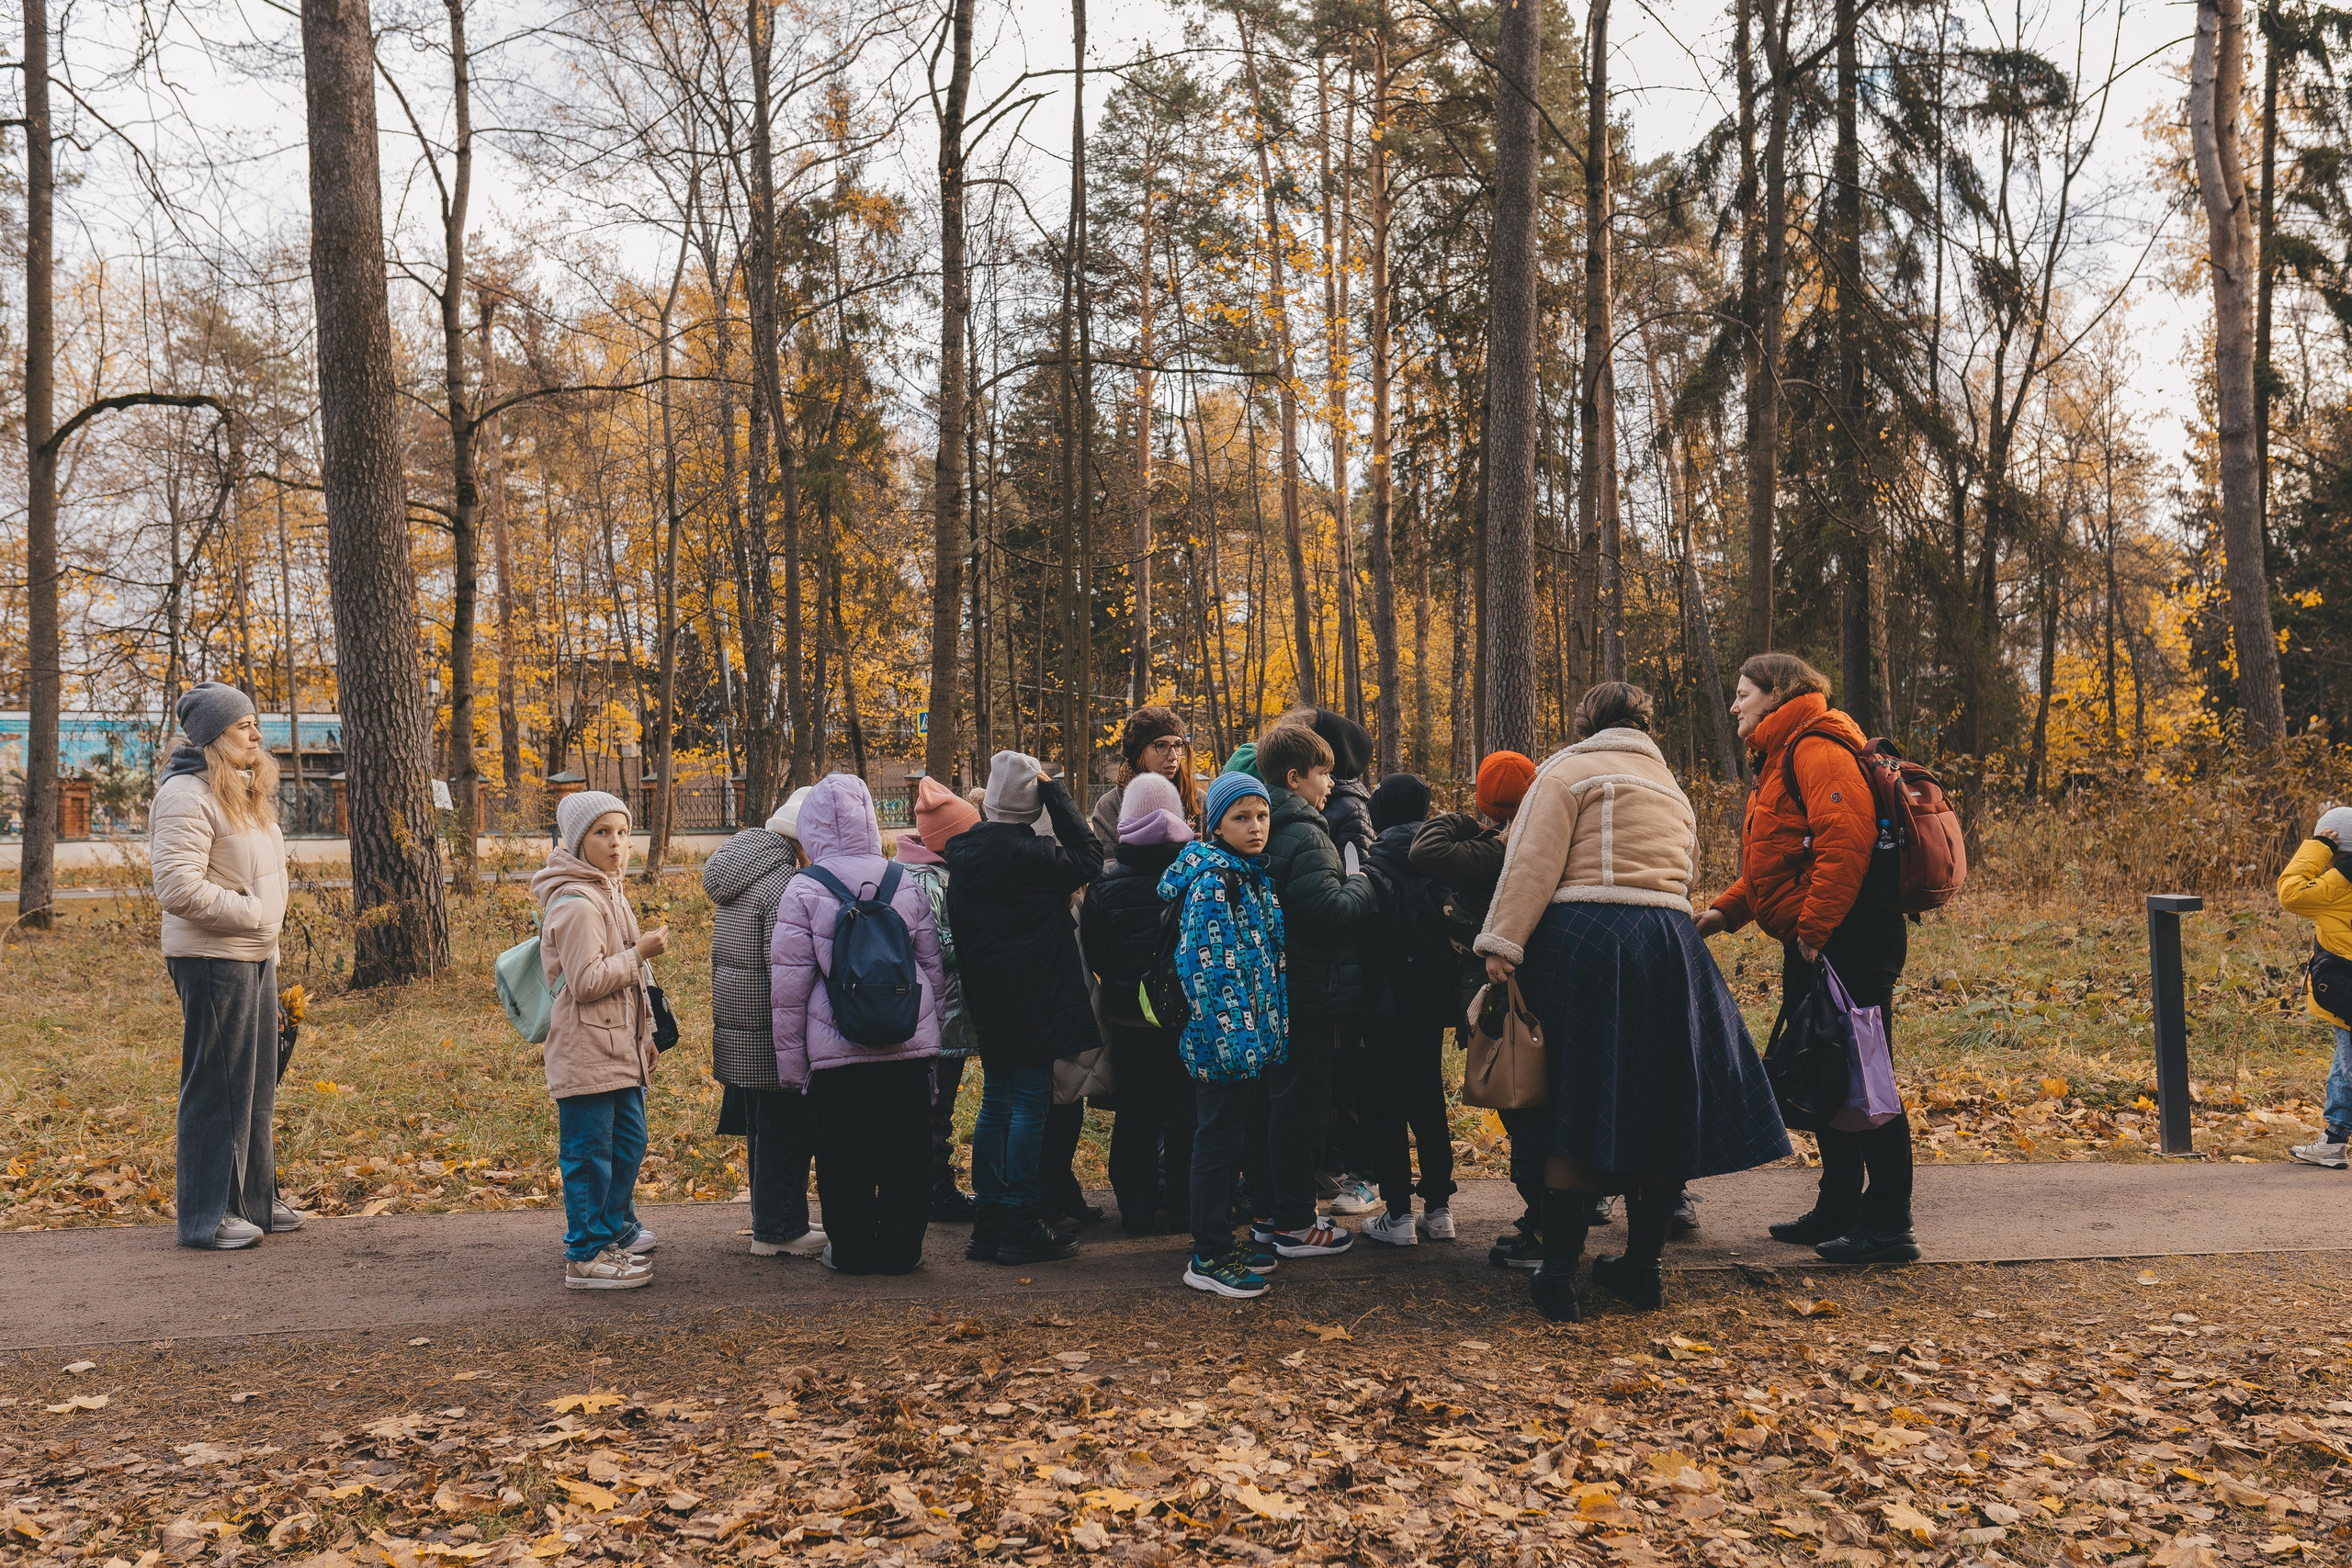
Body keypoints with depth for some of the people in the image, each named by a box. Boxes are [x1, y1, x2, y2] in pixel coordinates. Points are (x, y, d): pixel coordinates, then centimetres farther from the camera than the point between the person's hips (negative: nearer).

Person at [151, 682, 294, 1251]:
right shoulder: (188, 796, -16)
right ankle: (205, 1216, 7)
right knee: (216, 1086, -2)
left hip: (255, 956, 10)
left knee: (256, 1084, 15)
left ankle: (253, 1200, 27)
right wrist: (252, 914, -17)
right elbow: (178, 889, -24)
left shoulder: (245, 793, 15)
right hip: (213, 960, -10)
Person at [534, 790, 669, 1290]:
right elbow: (586, 982, -22)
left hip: (619, 1049, 10)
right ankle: (585, 1257, 7)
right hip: (586, 1050, -10)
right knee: (589, 1154, -2)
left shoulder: (609, 893, 15)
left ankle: (616, 1232, 33)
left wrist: (644, 1037, 24)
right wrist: (641, 953, -18)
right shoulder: (576, 903, -17)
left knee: (627, 1143, 18)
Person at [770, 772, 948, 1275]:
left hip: (837, 1050, -2)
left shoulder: (803, 890, -7)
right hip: (908, 1045, 3)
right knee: (905, 1152, 12)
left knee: (845, 1157, 10)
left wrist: (791, 1063, 1)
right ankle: (901, 1249, 19)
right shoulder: (905, 883, 2)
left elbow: (789, 984, -6)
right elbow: (935, 968, 9)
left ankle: (852, 1250, 18)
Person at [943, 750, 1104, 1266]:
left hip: (988, 1001, 7)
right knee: (1030, 1107, 0)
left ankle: (988, 1222, 19)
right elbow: (1089, 859, -8)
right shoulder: (1030, 854, -18)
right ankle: (1020, 1226, 4)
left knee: (995, 1104, 14)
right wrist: (1055, 792, -7)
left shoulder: (962, 852, 5)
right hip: (1033, 1000, -7)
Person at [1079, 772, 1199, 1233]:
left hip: (1128, 1016, 0)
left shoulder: (1107, 884, -8)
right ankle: (1183, 1199, 19)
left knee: (1135, 1108, 9)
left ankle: (1137, 1207, 14)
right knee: (1185, 1106, 12)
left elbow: (1092, 953, -1)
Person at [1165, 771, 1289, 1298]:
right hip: (1225, 1037, -9)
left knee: (1239, 1133, 16)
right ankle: (1207, 1258, 7)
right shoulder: (1213, 880, -16)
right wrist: (1233, 1036, -24)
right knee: (1220, 1139, -2)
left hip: (1251, 1036, 9)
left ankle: (1220, 1237, 28)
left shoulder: (1253, 874, 13)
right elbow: (1208, 965, -21)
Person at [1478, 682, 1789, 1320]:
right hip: (1668, 944, 4)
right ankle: (1643, 1265, 18)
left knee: (1574, 1104, 2)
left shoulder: (1570, 769, 6)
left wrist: (1504, 945, -10)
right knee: (1660, 1107, 13)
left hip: (1583, 938, -4)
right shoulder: (1673, 789, 26)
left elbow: (1534, 862, -6)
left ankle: (1558, 1272, 2)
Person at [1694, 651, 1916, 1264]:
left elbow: (1846, 839, -25)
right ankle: (1839, 1209, 26)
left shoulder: (1816, 748, -11)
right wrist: (1725, 910, 10)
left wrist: (1815, 927, -25)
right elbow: (1776, 866, 24)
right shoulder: (1780, 758, 22)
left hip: (1848, 939, -11)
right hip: (1812, 945, 11)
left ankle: (1889, 1226, 1)